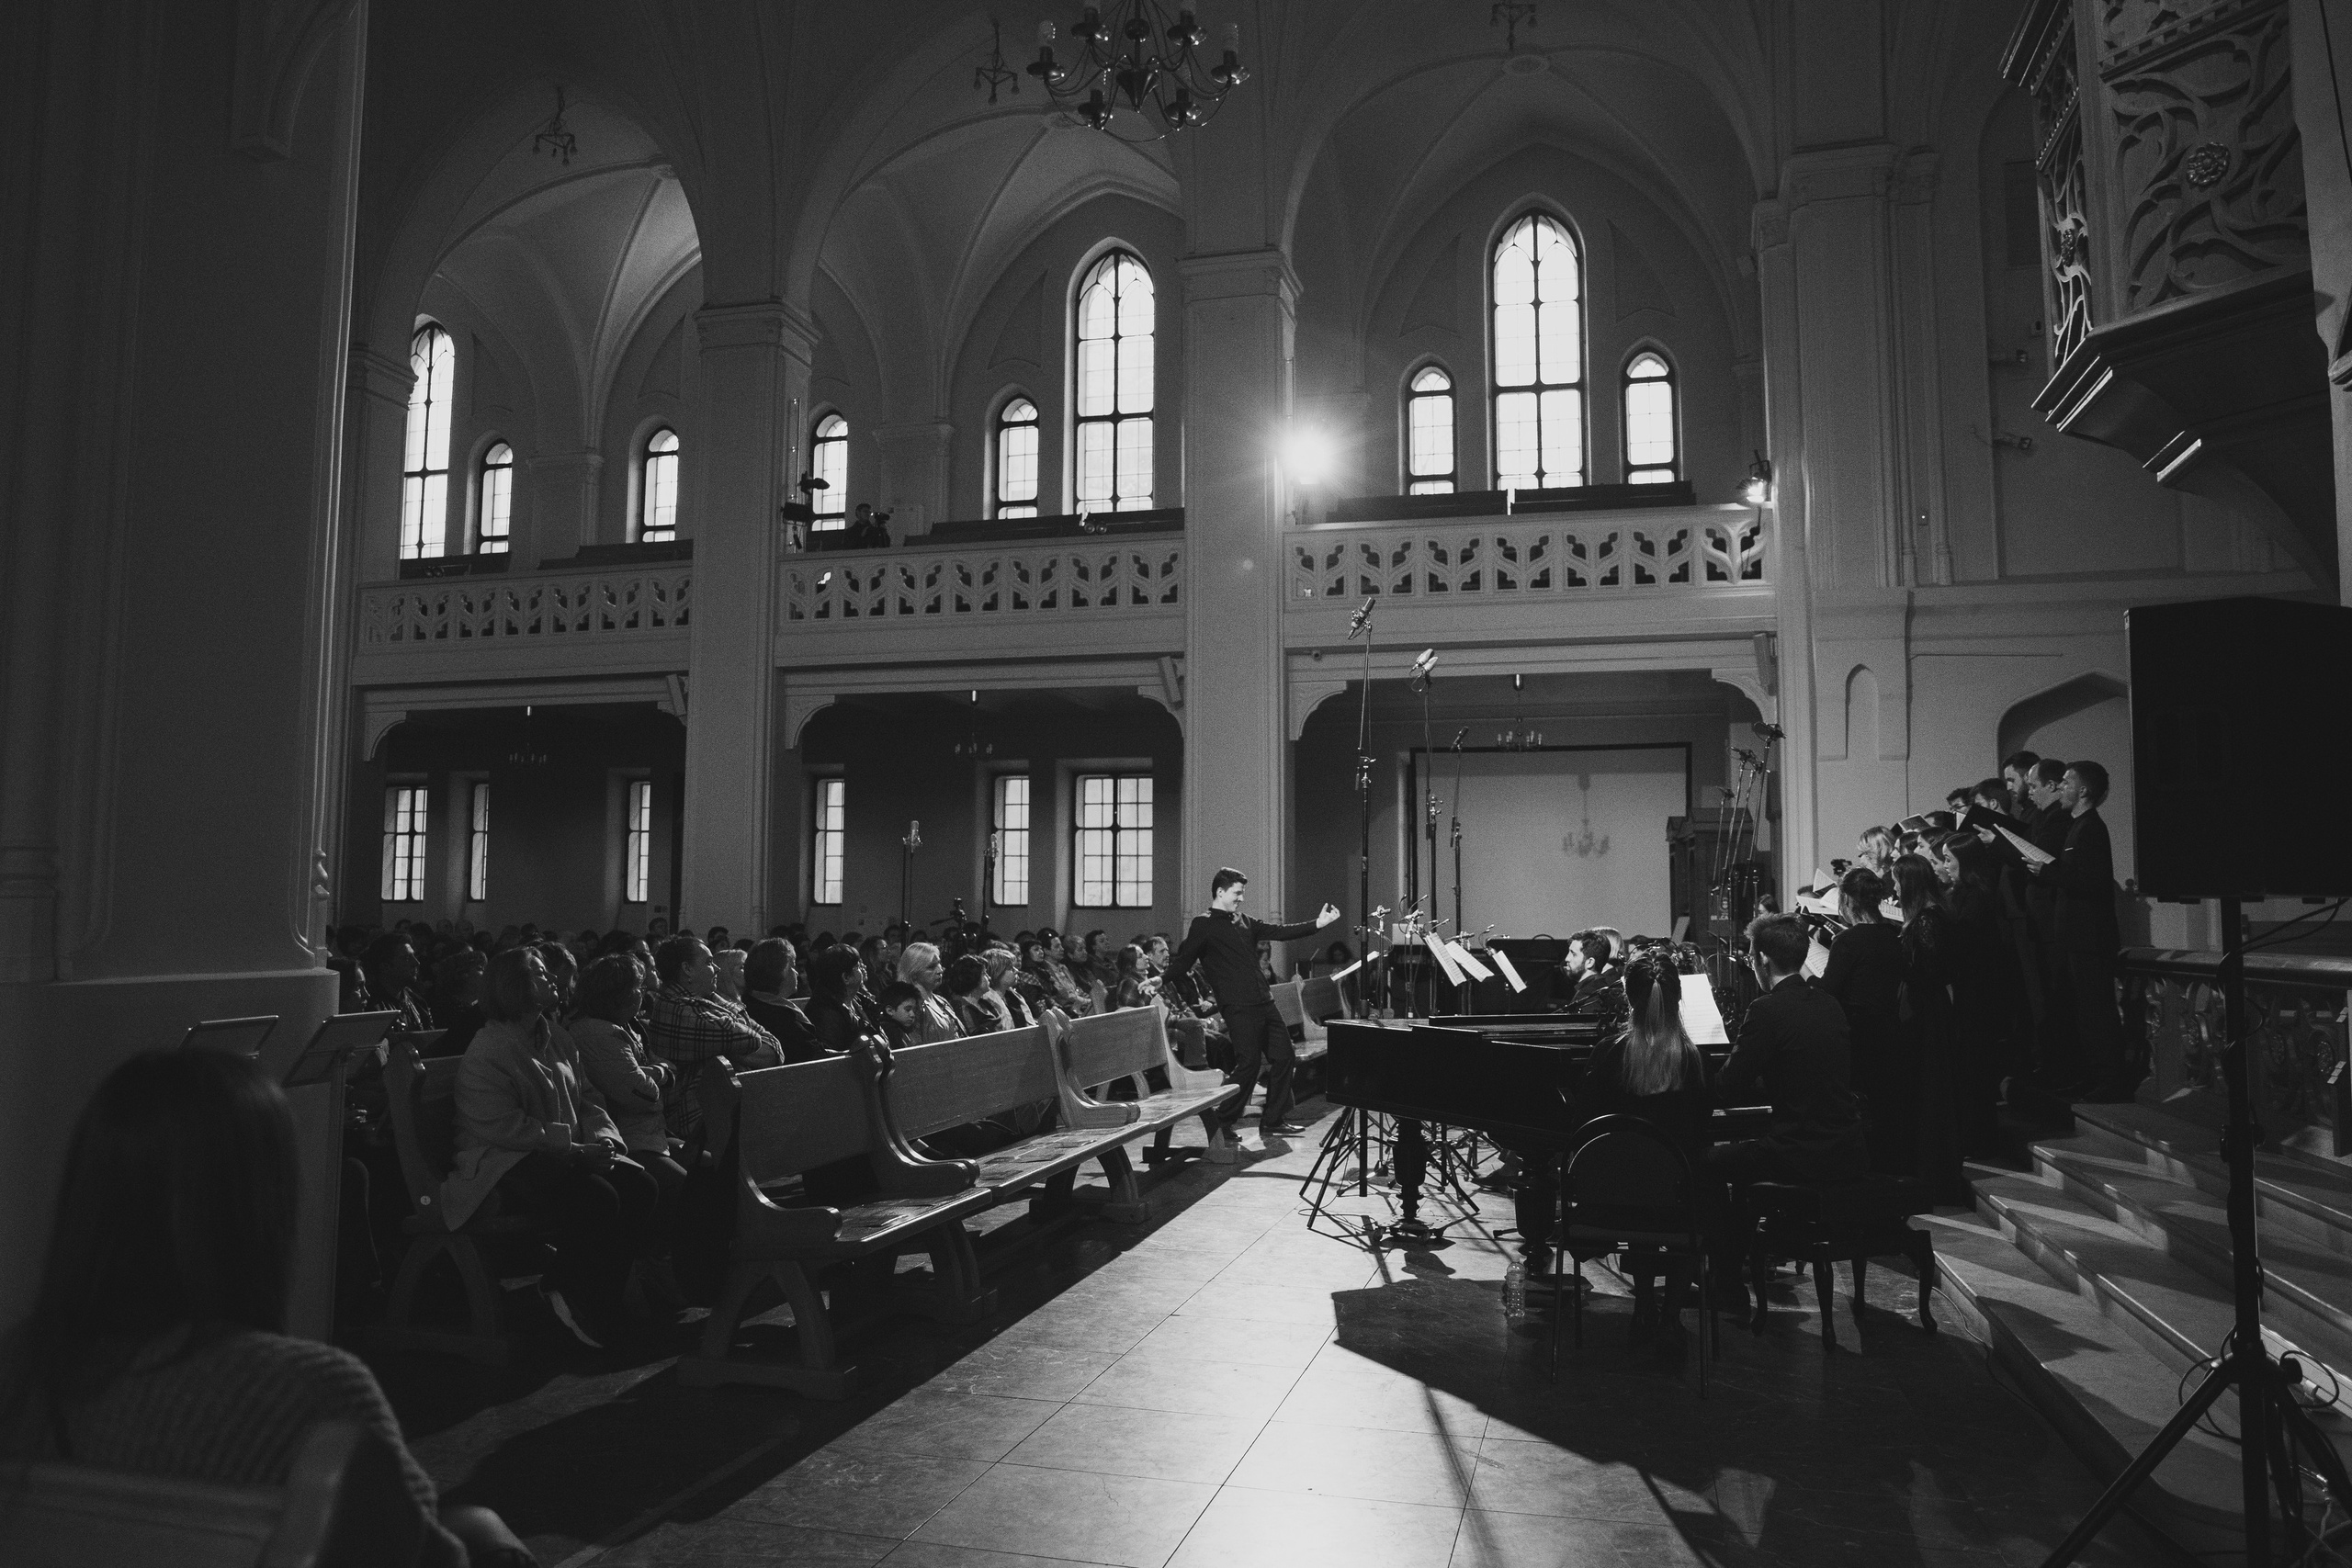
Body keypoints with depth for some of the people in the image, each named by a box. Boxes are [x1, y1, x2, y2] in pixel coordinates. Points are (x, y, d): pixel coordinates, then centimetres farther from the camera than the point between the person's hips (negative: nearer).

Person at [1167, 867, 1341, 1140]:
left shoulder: (1245, 923, 16)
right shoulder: (1204, 925, -4)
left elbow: (1280, 932, 14)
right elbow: (1183, 961, -9)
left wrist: (1318, 923, 7)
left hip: (1263, 1002, 8)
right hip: (1238, 1007, -8)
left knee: (1283, 1056, 9)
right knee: (1249, 1063, -9)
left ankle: (1273, 1122, 20)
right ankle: (1222, 1124, 6)